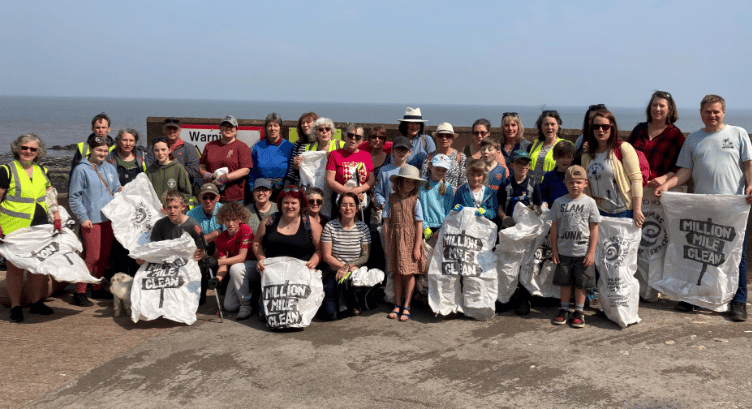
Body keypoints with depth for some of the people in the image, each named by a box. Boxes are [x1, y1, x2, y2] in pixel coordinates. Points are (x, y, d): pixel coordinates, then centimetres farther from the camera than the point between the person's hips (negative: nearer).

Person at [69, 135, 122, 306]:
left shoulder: (110, 168, 12)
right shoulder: (81, 170, -6)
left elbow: (116, 189, 22)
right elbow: (74, 197, -7)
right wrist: (83, 218, -12)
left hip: (108, 218, 6)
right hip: (91, 220, -6)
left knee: (104, 254, 12)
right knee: (93, 256, -9)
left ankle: (97, 288, 26)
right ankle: (79, 294, 0)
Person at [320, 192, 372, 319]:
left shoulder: (363, 228, 3)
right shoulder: (330, 227, -2)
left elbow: (365, 256, -1)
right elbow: (327, 256, -4)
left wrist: (347, 266, -17)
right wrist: (343, 266, -16)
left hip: (356, 272, 1)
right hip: (333, 271, -1)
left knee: (348, 280, -38)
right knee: (329, 315, -18)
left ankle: (356, 306, -2)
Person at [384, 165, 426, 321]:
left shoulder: (415, 201, -3)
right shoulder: (392, 199, 1)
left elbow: (419, 225, -5)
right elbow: (387, 222, 3)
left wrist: (417, 247, -8)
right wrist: (387, 244, 0)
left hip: (410, 239, -1)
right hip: (395, 239, 2)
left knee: (409, 273, 2)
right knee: (397, 273, 10)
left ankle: (406, 307, 13)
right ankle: (397, 305, 21)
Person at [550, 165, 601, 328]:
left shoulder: (589, 202, -3)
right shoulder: (559, 202, 1)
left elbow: (594, 229, -2)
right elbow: (554, 227, 5)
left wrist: (591, 252, -6)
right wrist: (554, 250, 2)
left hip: (583, 252, -1)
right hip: (564, 251, 1)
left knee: (581, 283, 6)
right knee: (564, 282, 10)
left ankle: (579, 312, 19)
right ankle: (564, 310, 23)